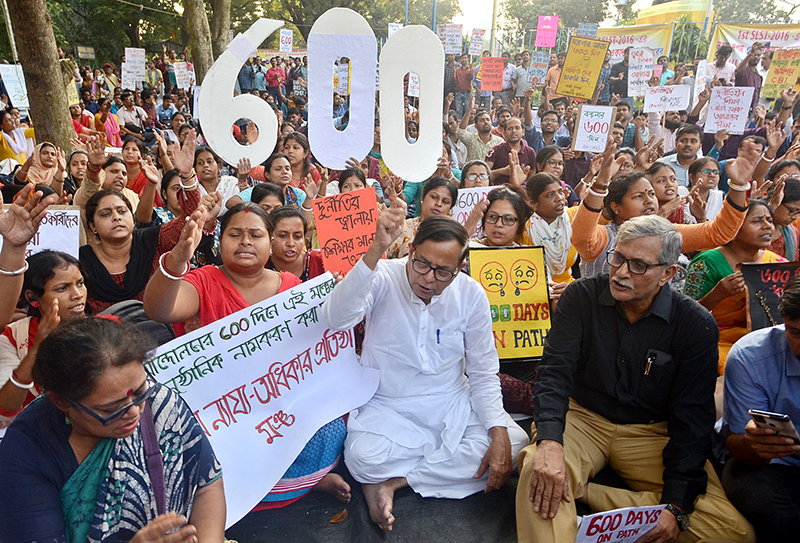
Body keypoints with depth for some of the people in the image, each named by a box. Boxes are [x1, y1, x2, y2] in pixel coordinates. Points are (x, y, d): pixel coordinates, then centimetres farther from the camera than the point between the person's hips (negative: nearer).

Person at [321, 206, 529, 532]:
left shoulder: (470, 294, -8)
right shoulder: (383, 278, -16)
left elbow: (483, 373, -2)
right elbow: (336, 319, -37)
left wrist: (499, 434, -15)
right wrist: (377, 249, -45)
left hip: (452, 404, 4)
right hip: (387, 407, -3)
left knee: (514, 444, -19)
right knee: (363, 457, -32)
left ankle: (392, 482, -13)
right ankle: (452, 459, -5)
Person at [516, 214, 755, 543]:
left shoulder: (697, 326, -7)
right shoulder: (582, 297, -6)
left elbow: (692, 420, -7)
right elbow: (554, 371, -14)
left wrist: (676, 506, -18)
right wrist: (549, 443, -33)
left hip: (652, 433, 3)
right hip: (583, 417, -2)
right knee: (540, 470, -38)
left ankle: (582, 493, -18)